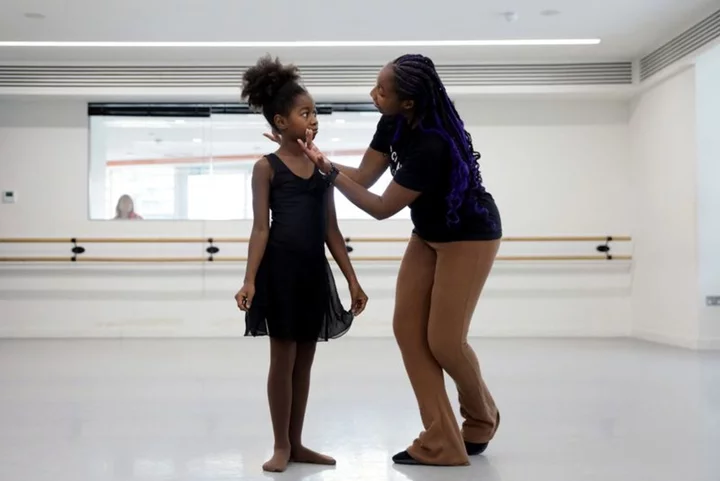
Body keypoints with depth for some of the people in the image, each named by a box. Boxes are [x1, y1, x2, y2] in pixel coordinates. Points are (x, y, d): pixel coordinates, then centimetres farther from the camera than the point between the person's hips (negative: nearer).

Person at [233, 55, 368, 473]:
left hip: (315, 271, 5)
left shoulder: (323, 167, 10)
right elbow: (261, 228, -9)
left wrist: (353, 279, 9)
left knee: (305, 359, 11)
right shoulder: (267, 167, -4)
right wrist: (250, 280, -18)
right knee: (283, 358, 1)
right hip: (280, 270, -5)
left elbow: (331, 230, 11)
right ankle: (282, 446, 14)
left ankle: (297, 443, 23)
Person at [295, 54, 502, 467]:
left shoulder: (431, 146, -35)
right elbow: (363, 177, -5)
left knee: (444, 339, -7)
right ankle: (441, 442, 4)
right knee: (409, 329, -1)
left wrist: (327, 169, -28)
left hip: (469, 237, -8)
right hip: (429, 235, 8)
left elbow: (382, 208, -27)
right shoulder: (394, 124, -10)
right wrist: (317, 157, -13)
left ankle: (483, 418, 23)